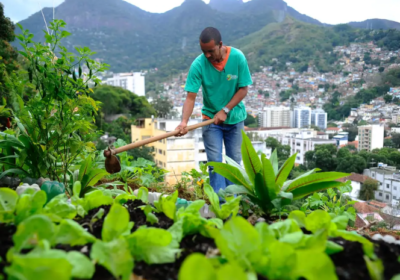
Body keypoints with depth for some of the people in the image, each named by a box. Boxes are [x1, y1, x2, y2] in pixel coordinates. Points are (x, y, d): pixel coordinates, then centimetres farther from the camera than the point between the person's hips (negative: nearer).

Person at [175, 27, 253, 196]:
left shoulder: (238, 57, -16)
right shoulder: (198, 65, -19)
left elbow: (243, 89, -11)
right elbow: (191, 97, -20)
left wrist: (225, 110, -19)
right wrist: (184, 122, -35)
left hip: (235, 118, 1)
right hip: (211, 118, -1)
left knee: (234, 161, 9)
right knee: (215, 162, -4)